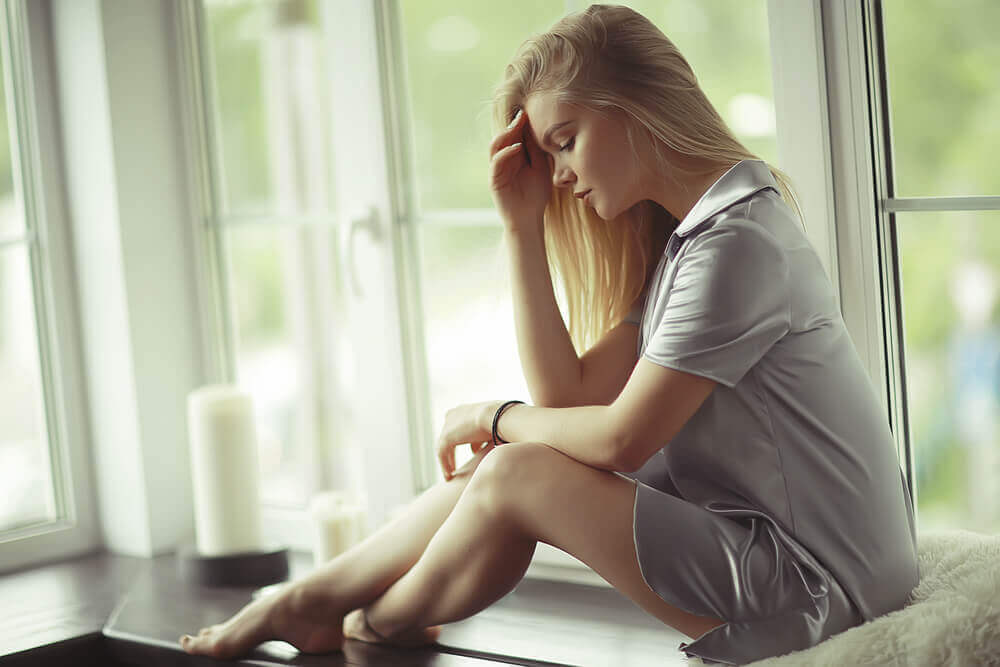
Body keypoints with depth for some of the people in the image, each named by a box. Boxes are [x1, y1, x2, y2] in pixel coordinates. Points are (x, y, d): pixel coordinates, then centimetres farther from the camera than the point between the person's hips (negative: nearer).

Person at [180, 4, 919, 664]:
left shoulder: (736, 242, -19)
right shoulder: (684, 234, 13)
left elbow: (622, 438, -18)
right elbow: (569, 397, 5)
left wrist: (494, 417, -1)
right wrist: (524, 227, 2)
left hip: (814, 585, -9)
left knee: (517, 475, -12)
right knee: (513, 457, 1)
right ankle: (307, 601, 15)